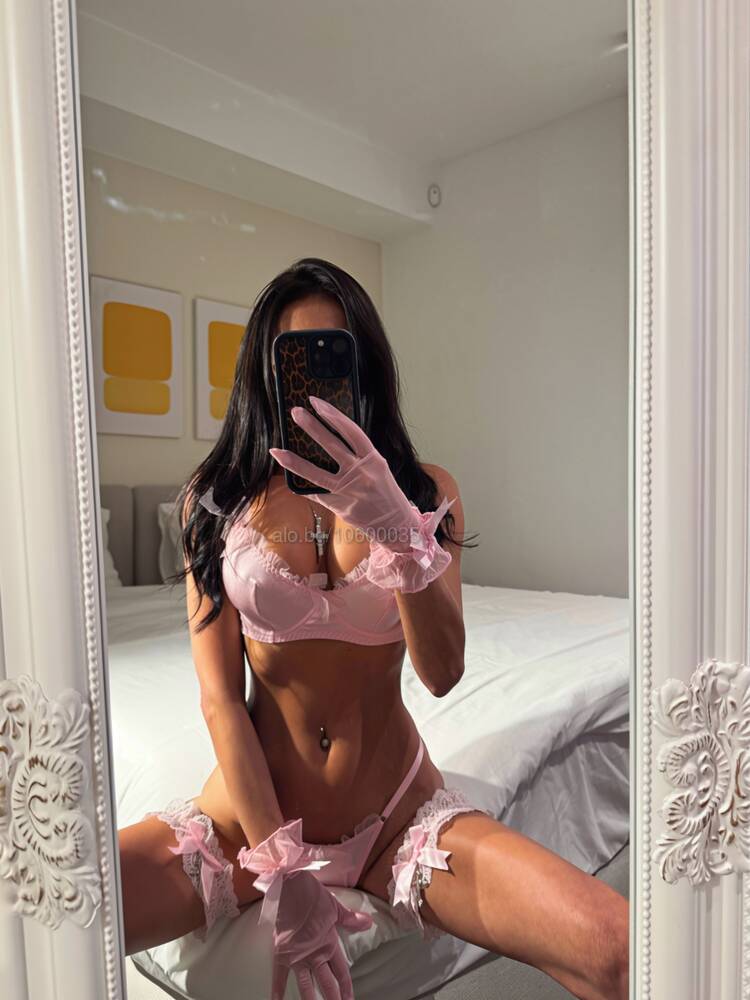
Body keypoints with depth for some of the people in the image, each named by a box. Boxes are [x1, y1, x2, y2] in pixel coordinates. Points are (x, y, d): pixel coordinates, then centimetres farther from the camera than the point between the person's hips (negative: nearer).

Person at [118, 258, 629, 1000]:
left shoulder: (426, 490, 0)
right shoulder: (216, 500, -1)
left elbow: (442, 674, -13)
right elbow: (220, 697, -5)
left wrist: (396, 527, -29)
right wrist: (282, 869, -11)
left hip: (398, 814, 0)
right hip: (252, 812, 1)